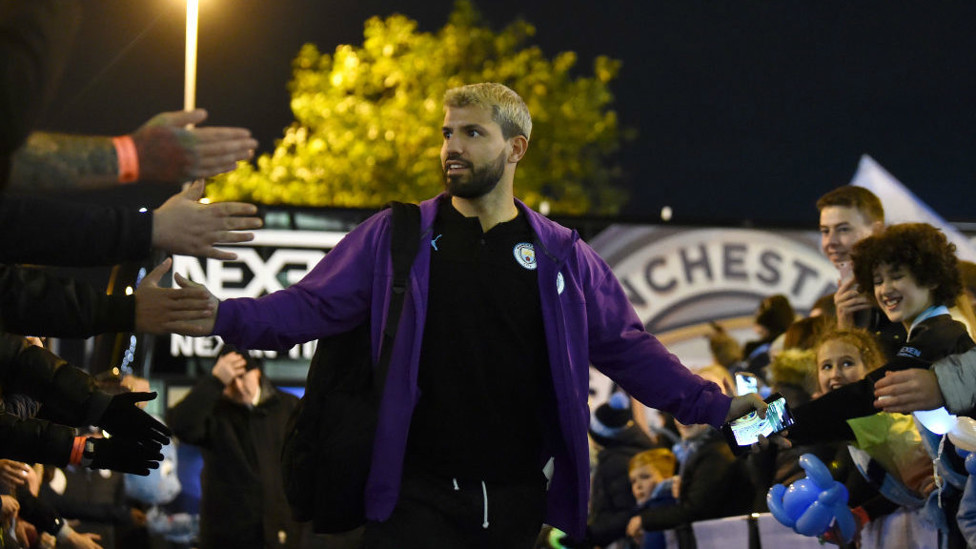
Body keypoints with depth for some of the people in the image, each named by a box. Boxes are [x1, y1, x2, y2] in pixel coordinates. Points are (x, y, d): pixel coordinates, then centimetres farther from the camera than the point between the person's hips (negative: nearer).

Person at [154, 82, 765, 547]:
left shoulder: (561, 255, 9)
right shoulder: (396, 237, 5)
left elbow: (627, 346, 10)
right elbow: (312, 306, 0)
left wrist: (712, 406, 1)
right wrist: (223, 317, -16)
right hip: (418, 497, -1)